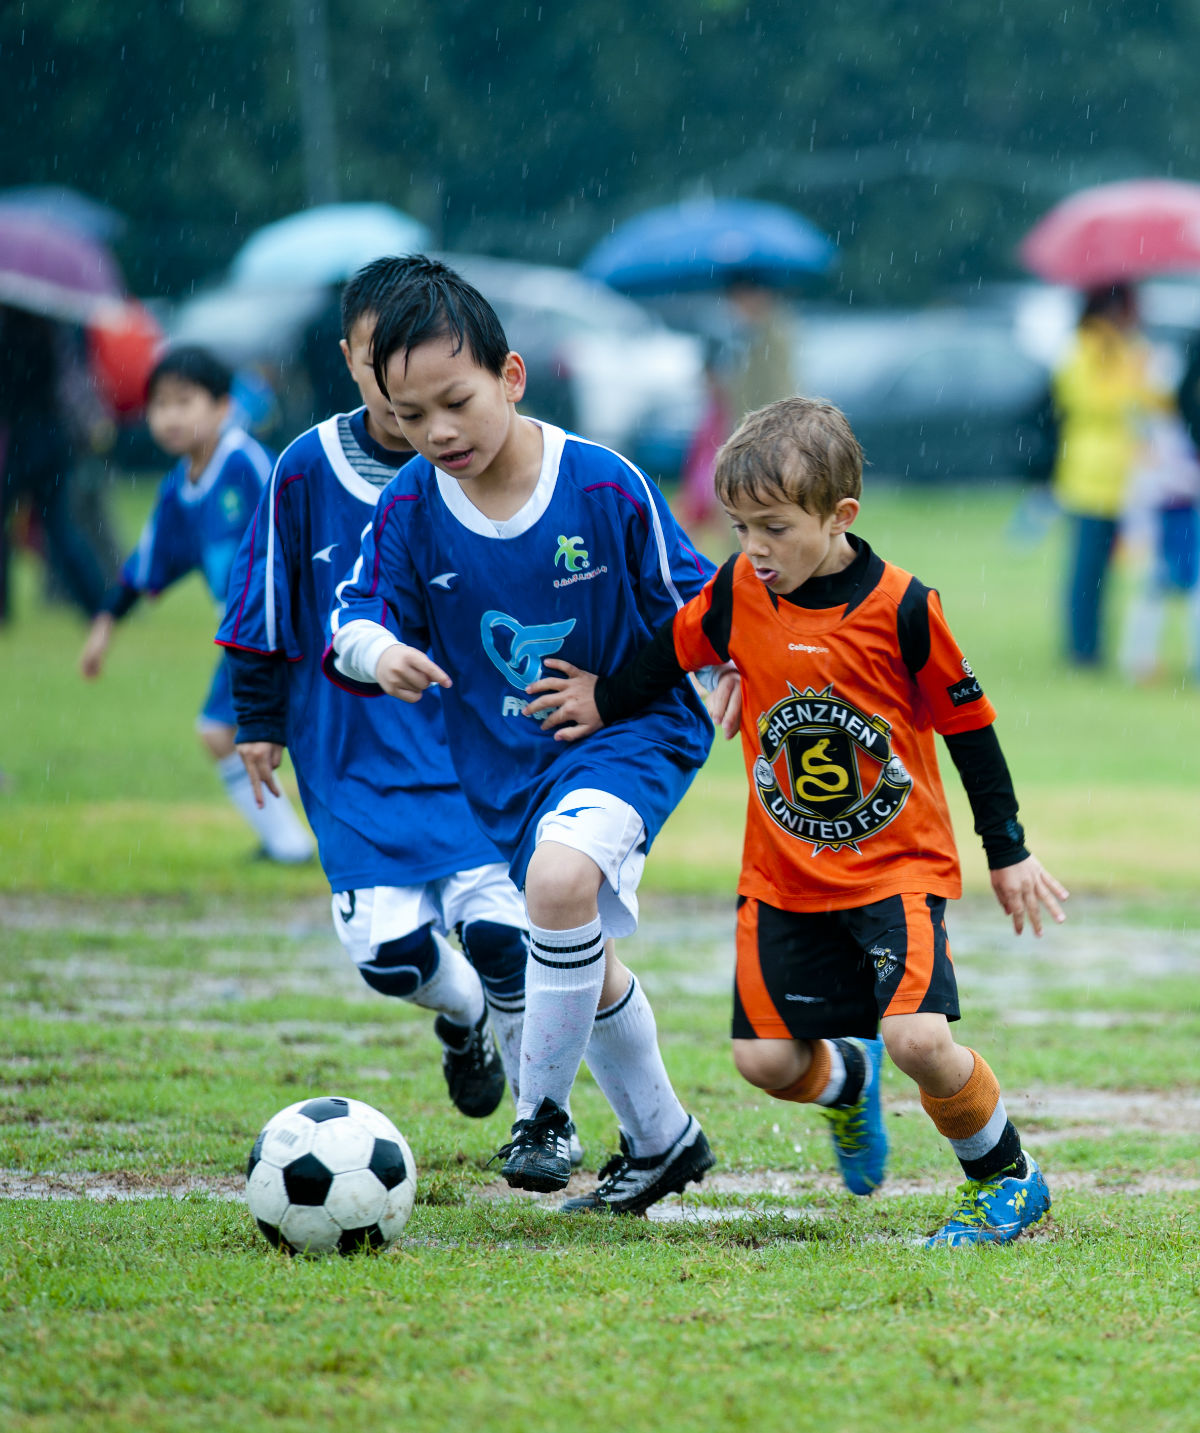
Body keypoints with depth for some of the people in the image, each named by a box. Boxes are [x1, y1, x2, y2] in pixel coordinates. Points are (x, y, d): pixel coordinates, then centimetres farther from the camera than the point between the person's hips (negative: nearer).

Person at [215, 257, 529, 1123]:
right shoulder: (309, 470, -4)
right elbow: (264, 599, 9)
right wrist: (258, 719, 13)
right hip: (356, 753, 1)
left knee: (498, 930, -16)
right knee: (388, 949, -9)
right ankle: (465, 1017, 29)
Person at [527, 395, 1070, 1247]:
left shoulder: (900, 608, -15)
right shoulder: (741, 590, -6)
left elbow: (966, 724, -4)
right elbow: (678, 648, 17)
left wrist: (1008, 852, 1)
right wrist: (607, 699, 25)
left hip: (899, 865, -4)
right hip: (784, 878, 4)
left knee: (917, 1037, -21)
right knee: (765, 1058, -1)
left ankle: (1008, 1178, 5)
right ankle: (843, 1087, 36)